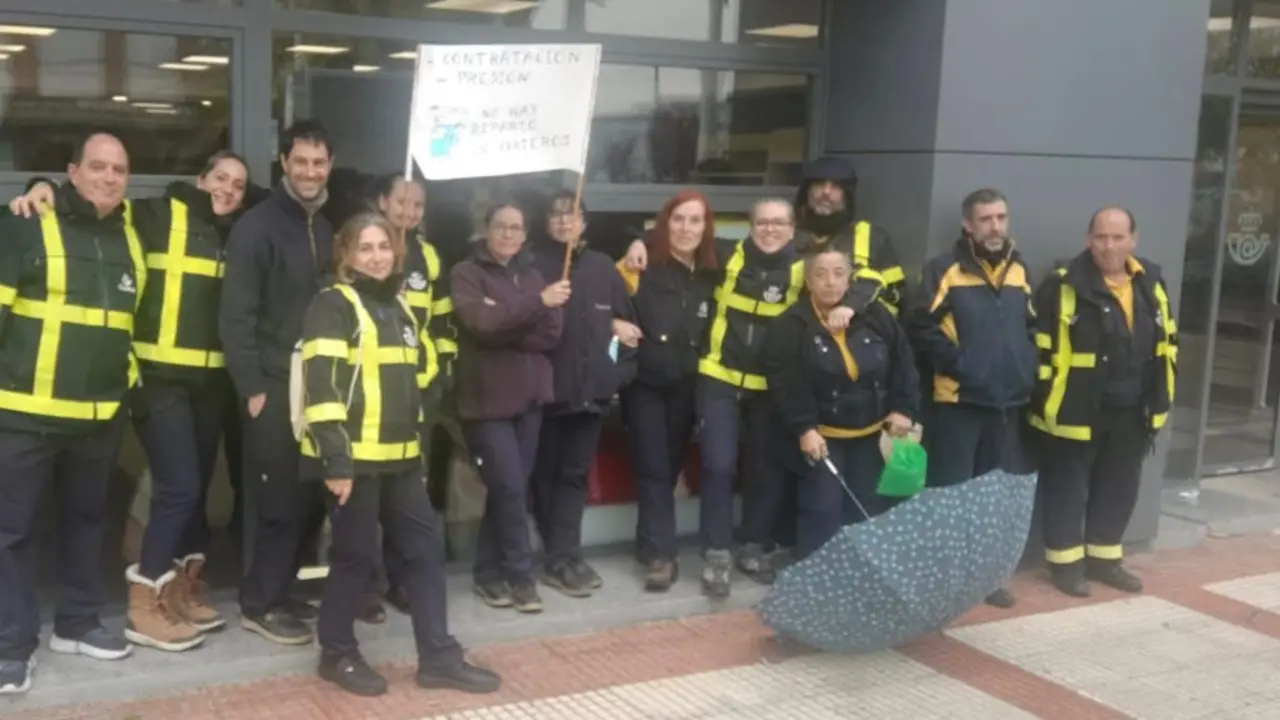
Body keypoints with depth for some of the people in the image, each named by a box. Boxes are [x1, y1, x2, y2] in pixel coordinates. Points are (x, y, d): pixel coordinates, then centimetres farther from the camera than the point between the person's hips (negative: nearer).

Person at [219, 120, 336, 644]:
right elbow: (236, 316, -13)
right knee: (281, 499, -3)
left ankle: (276, 594, 23)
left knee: (305, 497, 10)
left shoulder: (326, 229, 13)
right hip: (273, 386, -7)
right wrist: (252, 388, -16)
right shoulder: (256, 226, -9)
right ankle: (259, 604, 10)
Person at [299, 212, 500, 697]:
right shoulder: (334, 305, -7)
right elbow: (322, 384, -16)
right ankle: (337, 654, 19)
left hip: (400, 456, 8)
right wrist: (334, 459, -21)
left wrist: (419, 442, 21)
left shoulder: (399, 307, 17)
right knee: (356, 555, 1)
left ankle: (438, 657, 16)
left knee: (426, 548, 8)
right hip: (355, 457, -8)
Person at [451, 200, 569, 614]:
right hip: (487, 400, -5)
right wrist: (538, 302, -28)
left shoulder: (531, 276, 13)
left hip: (529, 398, 5)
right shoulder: (467, 274, -2)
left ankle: (489, 573, 19)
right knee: (510, 488, -8)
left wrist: (503, 327, -13)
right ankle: (519, 575, 5)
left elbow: (552, 333, 1)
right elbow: (480, 322, -21)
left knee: (510, 489, 8)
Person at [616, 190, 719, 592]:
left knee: (670, 468, 12)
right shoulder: (644, 266, -10)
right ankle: (660, 555, -1)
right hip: (644, 383, -5)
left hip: (685, 386, 5)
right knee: (653, 469, -5)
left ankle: (653, 547, 26)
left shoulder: (710, 277, 7)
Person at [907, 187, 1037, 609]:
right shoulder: (945, 270, -7)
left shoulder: (1018, 270, 12)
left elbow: (1032, 327, 21)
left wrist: (1027, 368, 7)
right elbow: (922, 328, -12)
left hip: (1007, 402, 6)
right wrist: (957, 363, -15)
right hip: (958, 401, -6)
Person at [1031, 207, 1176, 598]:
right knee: (1069, 487, 5)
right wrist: (1046, 400, -14)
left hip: (1131, 411, 6)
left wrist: (1161, 398, 13)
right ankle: (1066, 562, 18)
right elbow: (1042, 346, -13)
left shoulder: (1150, 283, 6)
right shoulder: (1065, 286, -14)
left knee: (1120, 487, 15)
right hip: (1077, 410, -6)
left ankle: (1104, 558, 31)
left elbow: (1166, 342, 15)